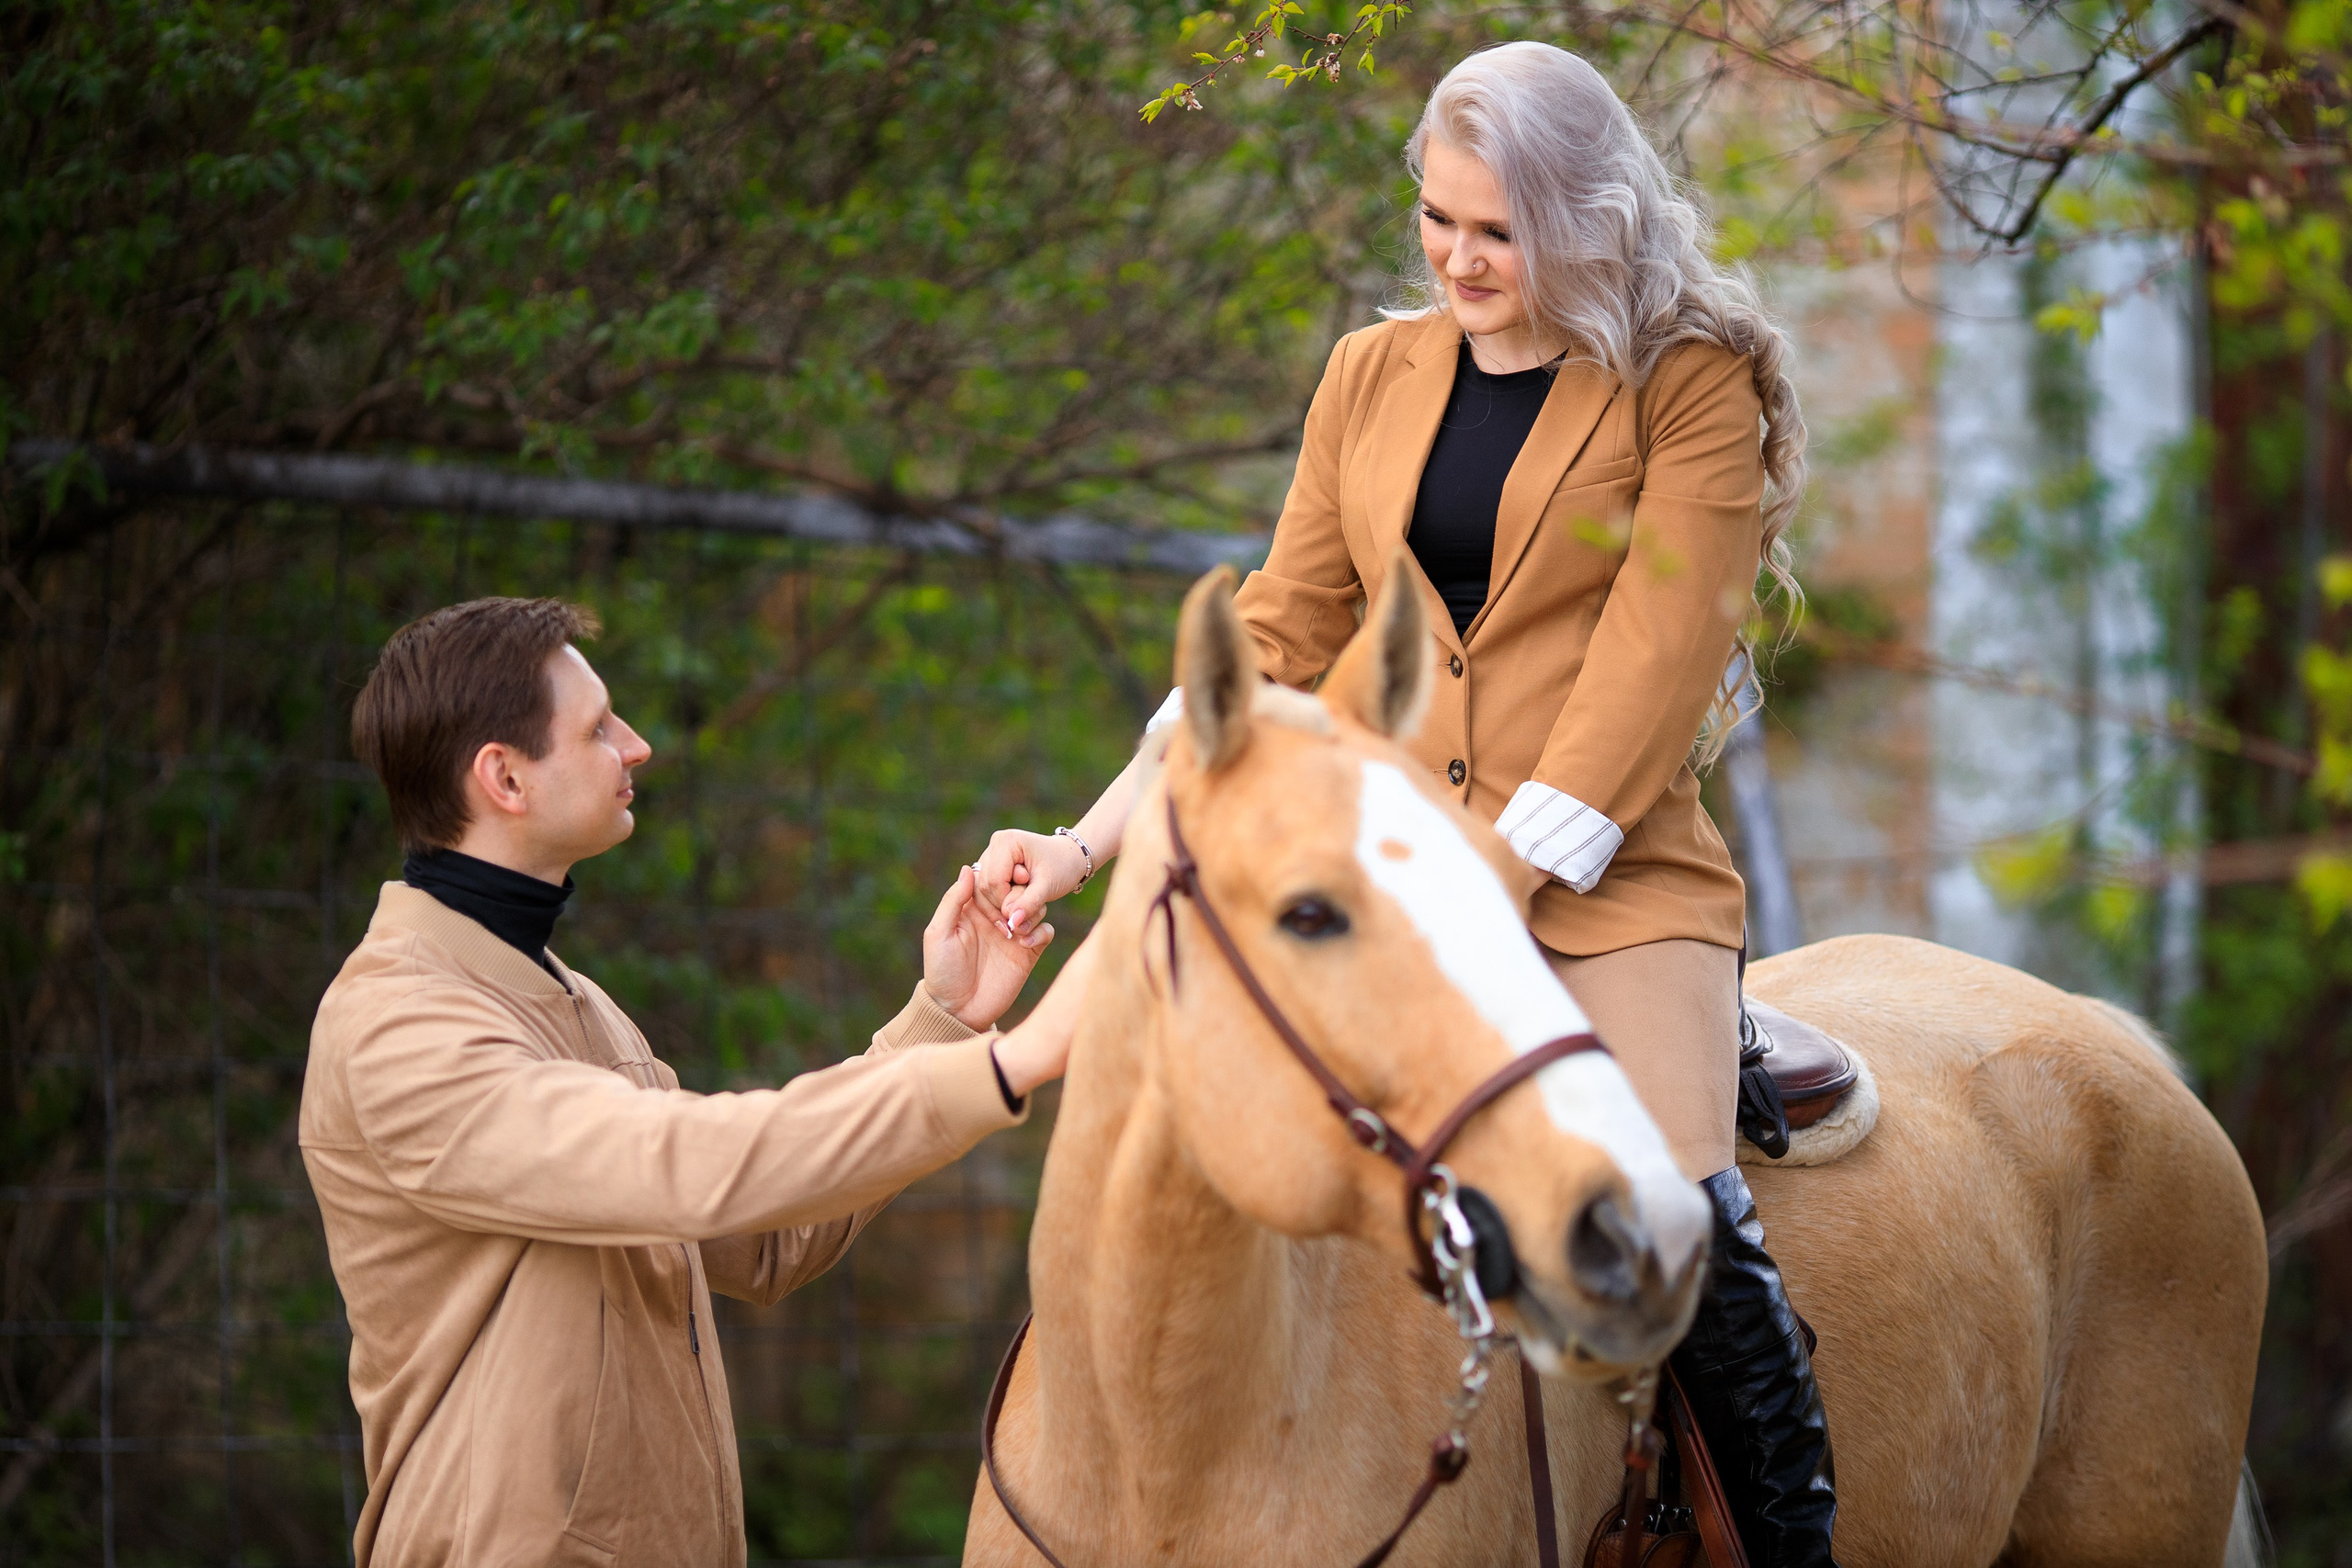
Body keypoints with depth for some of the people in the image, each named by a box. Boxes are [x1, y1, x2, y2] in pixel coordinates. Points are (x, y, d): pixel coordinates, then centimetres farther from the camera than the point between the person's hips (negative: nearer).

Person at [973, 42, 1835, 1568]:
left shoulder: (1692, 388, -3)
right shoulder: (1375, 377, 12)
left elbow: (1652, 670, -10)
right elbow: (1273, 643, 15)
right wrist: (1088, 845, 5)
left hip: (1608, 879, -5)